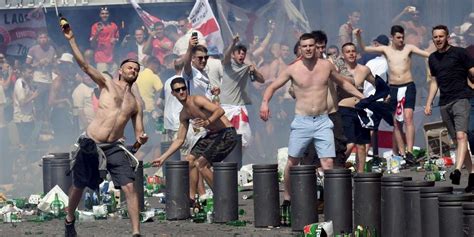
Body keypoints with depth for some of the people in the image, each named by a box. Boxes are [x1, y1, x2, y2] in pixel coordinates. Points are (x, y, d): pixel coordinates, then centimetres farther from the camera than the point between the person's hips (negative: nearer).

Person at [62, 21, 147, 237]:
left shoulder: (136, 103, 12)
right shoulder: (108, 84, 3)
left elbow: (139, 133, 11)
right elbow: (84, 65, -8)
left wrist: (141, 139, -14)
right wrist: (71, 40, -17)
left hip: (114, 147, 2)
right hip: (90, 144, -2)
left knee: (130, 187, -13)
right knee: (78, 186, 11)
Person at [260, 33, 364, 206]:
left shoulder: (326, 66, 4)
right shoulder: (293, 69, -3)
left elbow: (343, 83, 21)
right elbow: (272, 87, 5)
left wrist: (363, 97, 18)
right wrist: (265, 102, -15)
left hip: (323, 121, 1)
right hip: (302, 122, -1)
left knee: (328, 163, -9)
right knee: (292, 162, 5)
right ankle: (287, 199, 22)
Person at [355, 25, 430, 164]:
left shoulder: (409, 48, 2)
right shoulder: (386, 49, 7)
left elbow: (427, 54, -7)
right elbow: (364, 49, 5)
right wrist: (359, 37, -10)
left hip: (408, 86, -3)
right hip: (393, 88, 3)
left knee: (408, 118, -17)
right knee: (396, 123, 4)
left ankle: (409, 152, -23)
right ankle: (401, 153, 9)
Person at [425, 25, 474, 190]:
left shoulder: (459, 53, -2)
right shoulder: (432, 58, 15)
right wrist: (428, 103, 17)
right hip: (444, 103, 6)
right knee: (456, 141, 6)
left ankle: (457, 170, -34)